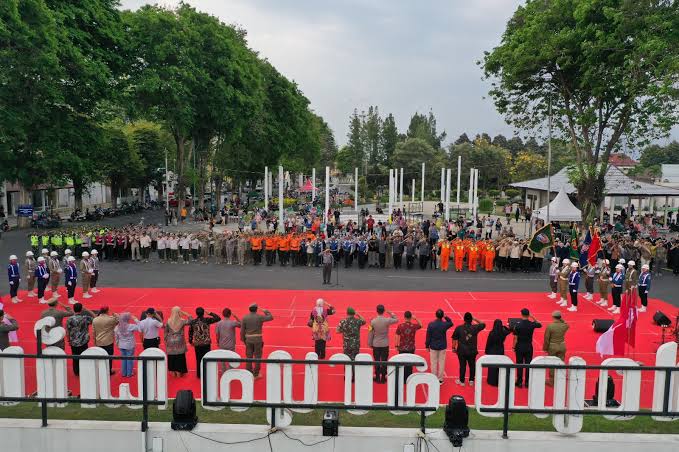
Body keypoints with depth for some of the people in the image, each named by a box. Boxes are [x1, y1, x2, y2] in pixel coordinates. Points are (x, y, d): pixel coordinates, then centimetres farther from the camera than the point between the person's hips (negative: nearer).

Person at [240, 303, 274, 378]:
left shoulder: (245, 317, -3)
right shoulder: (259, 317, -10)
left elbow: (242, 330, -2)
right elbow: (271, 318, 2)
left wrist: (243, 339, 11)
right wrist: (266, 311, 19)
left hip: (248, 339, 2)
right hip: (257, 339, -2)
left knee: (249, 356, 11)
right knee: (257, 357, 7)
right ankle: (256, 374, 11)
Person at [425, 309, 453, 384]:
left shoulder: (431, 324, -12)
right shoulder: (445, 324, -12)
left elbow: (428, 336, -6)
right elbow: (451, 323, 14)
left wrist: (427, 346, 4)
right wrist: (446, 317, 4)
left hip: (433, 347, 0)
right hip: (442, 347, 0)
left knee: (433, 363, 9)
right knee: (441, 363, 10)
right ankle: (440, 379, 15)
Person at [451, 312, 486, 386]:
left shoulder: (459, 328, -10)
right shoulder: (475, 328, -9)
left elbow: (454, 339, -5)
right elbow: (483, 324, 10)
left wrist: (454, 348, 7)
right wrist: (475, 319, 10)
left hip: (462, 351, 0)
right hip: (472, 351, 1)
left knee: (462, 366, 11)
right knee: (472, 366, 16)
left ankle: (462, 381, 23)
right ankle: (471, 381, 25)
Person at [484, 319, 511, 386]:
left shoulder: (492, 333, -18)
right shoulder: (503, 332, -10)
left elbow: (488, 343, -11)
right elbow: (509, 331, 14)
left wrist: (486, 351, 0)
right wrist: (504, 326, 5)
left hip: (492, 351, -3)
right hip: (501, 351, 3)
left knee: (492, 366, 9)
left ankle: (492, 381, 15)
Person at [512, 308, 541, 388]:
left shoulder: (518, 324, -13)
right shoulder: (532, 324, -6)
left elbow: (515, 338, -10)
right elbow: (540, 325, 17)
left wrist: (514, 347, 0)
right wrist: (533, 317, 14)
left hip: (520, 346, -2)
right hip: (529, 346, 2)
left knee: (519, 364, 5)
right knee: (528, 364, 8)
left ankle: (519, 382, 8)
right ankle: (527, 382, 12)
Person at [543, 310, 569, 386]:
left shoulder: (549, 326, -17)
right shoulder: (564, 326, -8)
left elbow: (546, 339, -12)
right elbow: (567, 325, 21)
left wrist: (545, 348, 0)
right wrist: (561, 320, 9)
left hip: (552, 347, -3)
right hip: (562, 346, 3)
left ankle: (551, 381, 16)